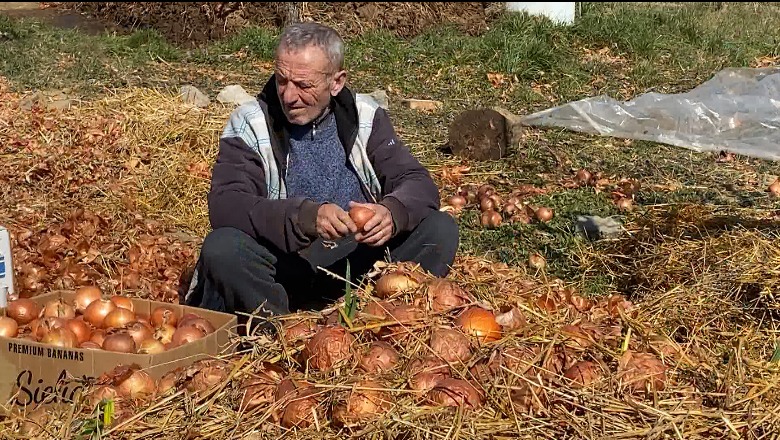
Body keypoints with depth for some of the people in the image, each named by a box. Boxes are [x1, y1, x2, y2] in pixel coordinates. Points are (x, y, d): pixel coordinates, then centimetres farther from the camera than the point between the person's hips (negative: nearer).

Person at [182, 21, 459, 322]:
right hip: (282, 266, -2)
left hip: (358, 259, 3)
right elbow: (224, 206, -17)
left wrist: (392, 212, -26)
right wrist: (305, 216, -34)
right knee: (222, 248, -32)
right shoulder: (249, 124, -4)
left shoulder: (365, 116, 4)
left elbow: (419, 184, 0)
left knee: (441, 229, -15)